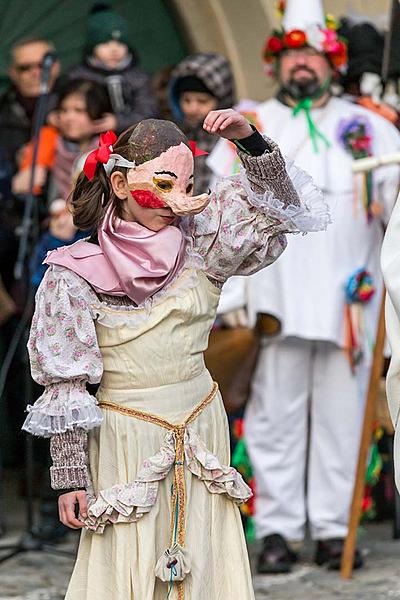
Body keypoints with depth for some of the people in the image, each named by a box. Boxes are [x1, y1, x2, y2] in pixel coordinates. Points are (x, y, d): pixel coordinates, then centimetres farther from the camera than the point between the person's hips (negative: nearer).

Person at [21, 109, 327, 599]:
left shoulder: (198, 245, 2)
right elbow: (64, 385, -6)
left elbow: (278, 207, -3)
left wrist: (251, 142, -19)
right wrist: (70, 476, -8)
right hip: (125, 443, -3)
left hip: (200, 431, 3)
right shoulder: (74, 273, -8)